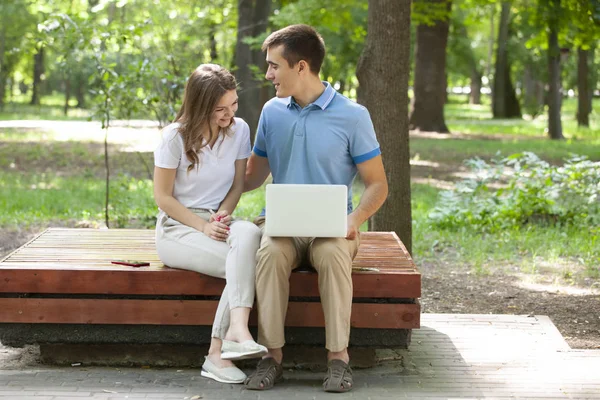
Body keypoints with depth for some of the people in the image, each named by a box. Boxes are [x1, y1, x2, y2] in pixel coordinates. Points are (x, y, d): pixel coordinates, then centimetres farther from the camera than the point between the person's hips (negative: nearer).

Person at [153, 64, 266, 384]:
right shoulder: (175, 136, -10)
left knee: (249, 234, -34)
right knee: (245, 265, -31)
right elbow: (162, 196, -6)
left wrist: (223, 214, -11)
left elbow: (237, 183, 10)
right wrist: (203, 227, -18)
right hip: (177, 227, -4)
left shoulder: (239, 130, 1)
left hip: (219, 222, 4)